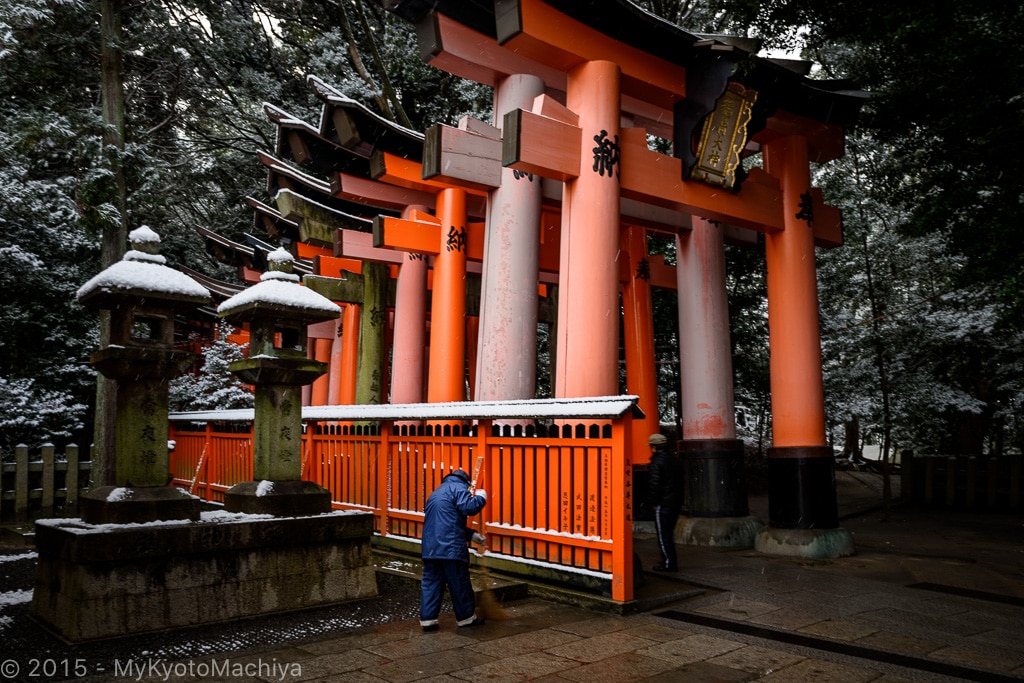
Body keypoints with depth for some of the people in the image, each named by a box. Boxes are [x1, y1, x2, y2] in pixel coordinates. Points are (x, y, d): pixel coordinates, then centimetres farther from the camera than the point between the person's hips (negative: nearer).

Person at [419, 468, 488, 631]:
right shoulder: (458, 487, 0)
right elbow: (468, 507, -19)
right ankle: (466, 617, 15)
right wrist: (480, 497, 2)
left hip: (430, 546, 7)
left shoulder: (437, 493, 28)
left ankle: (427, 619, 6)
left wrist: (471, 534, 29)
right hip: (450, 547, -7)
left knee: (430, 582, 9)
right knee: (459, 583, 5)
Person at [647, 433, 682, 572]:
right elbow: (680, 481, 18)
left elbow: (654, 485, -19)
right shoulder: (675, 460, 12)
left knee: (663, 534, -1)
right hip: (676, 502, 9)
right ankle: (670, 562, 25)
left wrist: (653, 502, -9)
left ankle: (669, 563, 1)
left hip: (663, 504, -9)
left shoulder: (656, 463, -15)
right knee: (669, 533, 18)